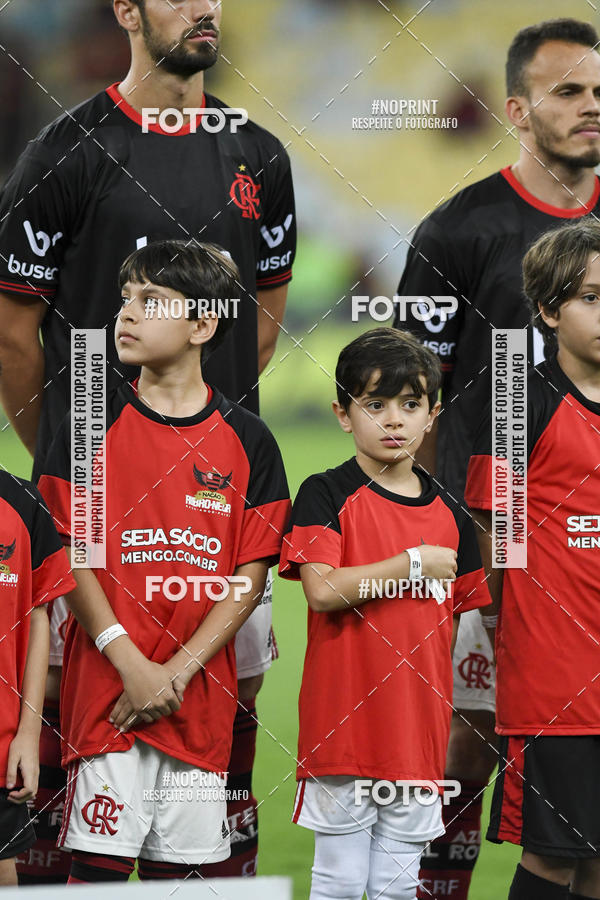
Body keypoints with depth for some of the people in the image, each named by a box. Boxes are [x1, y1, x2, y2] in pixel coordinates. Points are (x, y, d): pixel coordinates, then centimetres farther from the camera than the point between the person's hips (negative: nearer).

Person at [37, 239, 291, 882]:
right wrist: (130, 664, -13)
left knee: (176, 865, 5)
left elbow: (251, 578, 2)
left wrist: (177, 672, -10)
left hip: (200, 693, 2)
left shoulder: (246, 441, 5)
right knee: (99, 864, -8)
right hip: (105, 685, -2)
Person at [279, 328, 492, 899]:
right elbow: (322, 591, -19)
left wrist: (455, 732, 11)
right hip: (343, 720, -4)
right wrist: (415, 563, -13)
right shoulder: (325, 496, -4)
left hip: (419, 729, 4)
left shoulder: (449, 515, 9)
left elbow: (452, 626, 14)